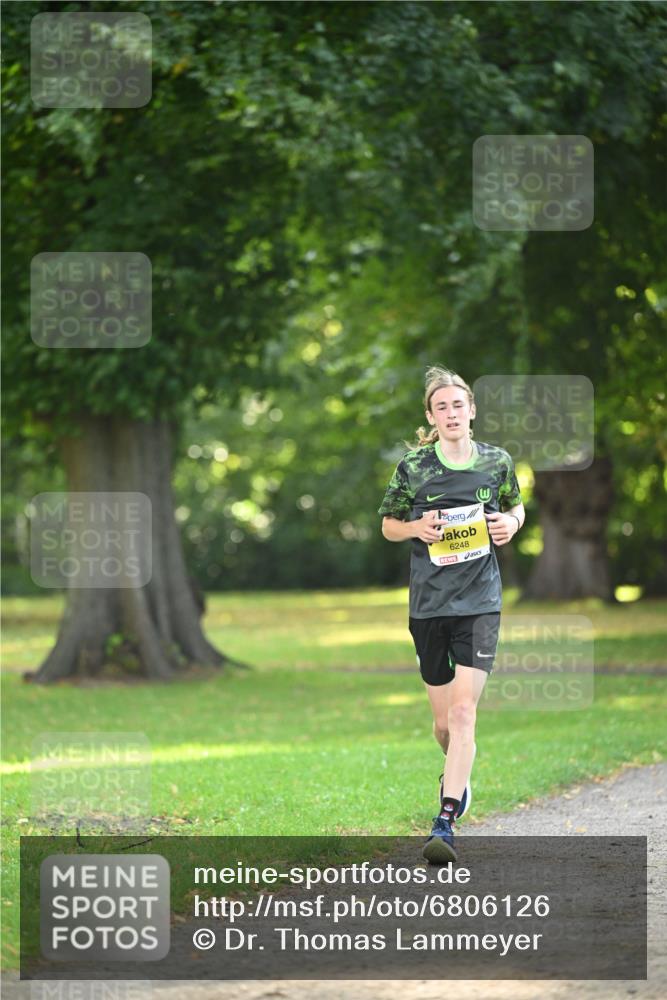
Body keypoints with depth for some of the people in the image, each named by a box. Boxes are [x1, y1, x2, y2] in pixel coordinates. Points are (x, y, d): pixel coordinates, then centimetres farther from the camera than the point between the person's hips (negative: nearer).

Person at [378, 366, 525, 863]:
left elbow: (516, 506, 20)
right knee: (443, 719, 9)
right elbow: (388, 524, 10)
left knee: (464, 711, -14)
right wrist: (417, 527, -11)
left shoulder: (498, 462, 2)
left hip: (481, 601, -1)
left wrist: (512, 523, -3)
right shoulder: (413, 467, -1)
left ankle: (445, 822, -14)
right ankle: (457, 772, 43)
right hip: (429, 600, 1)